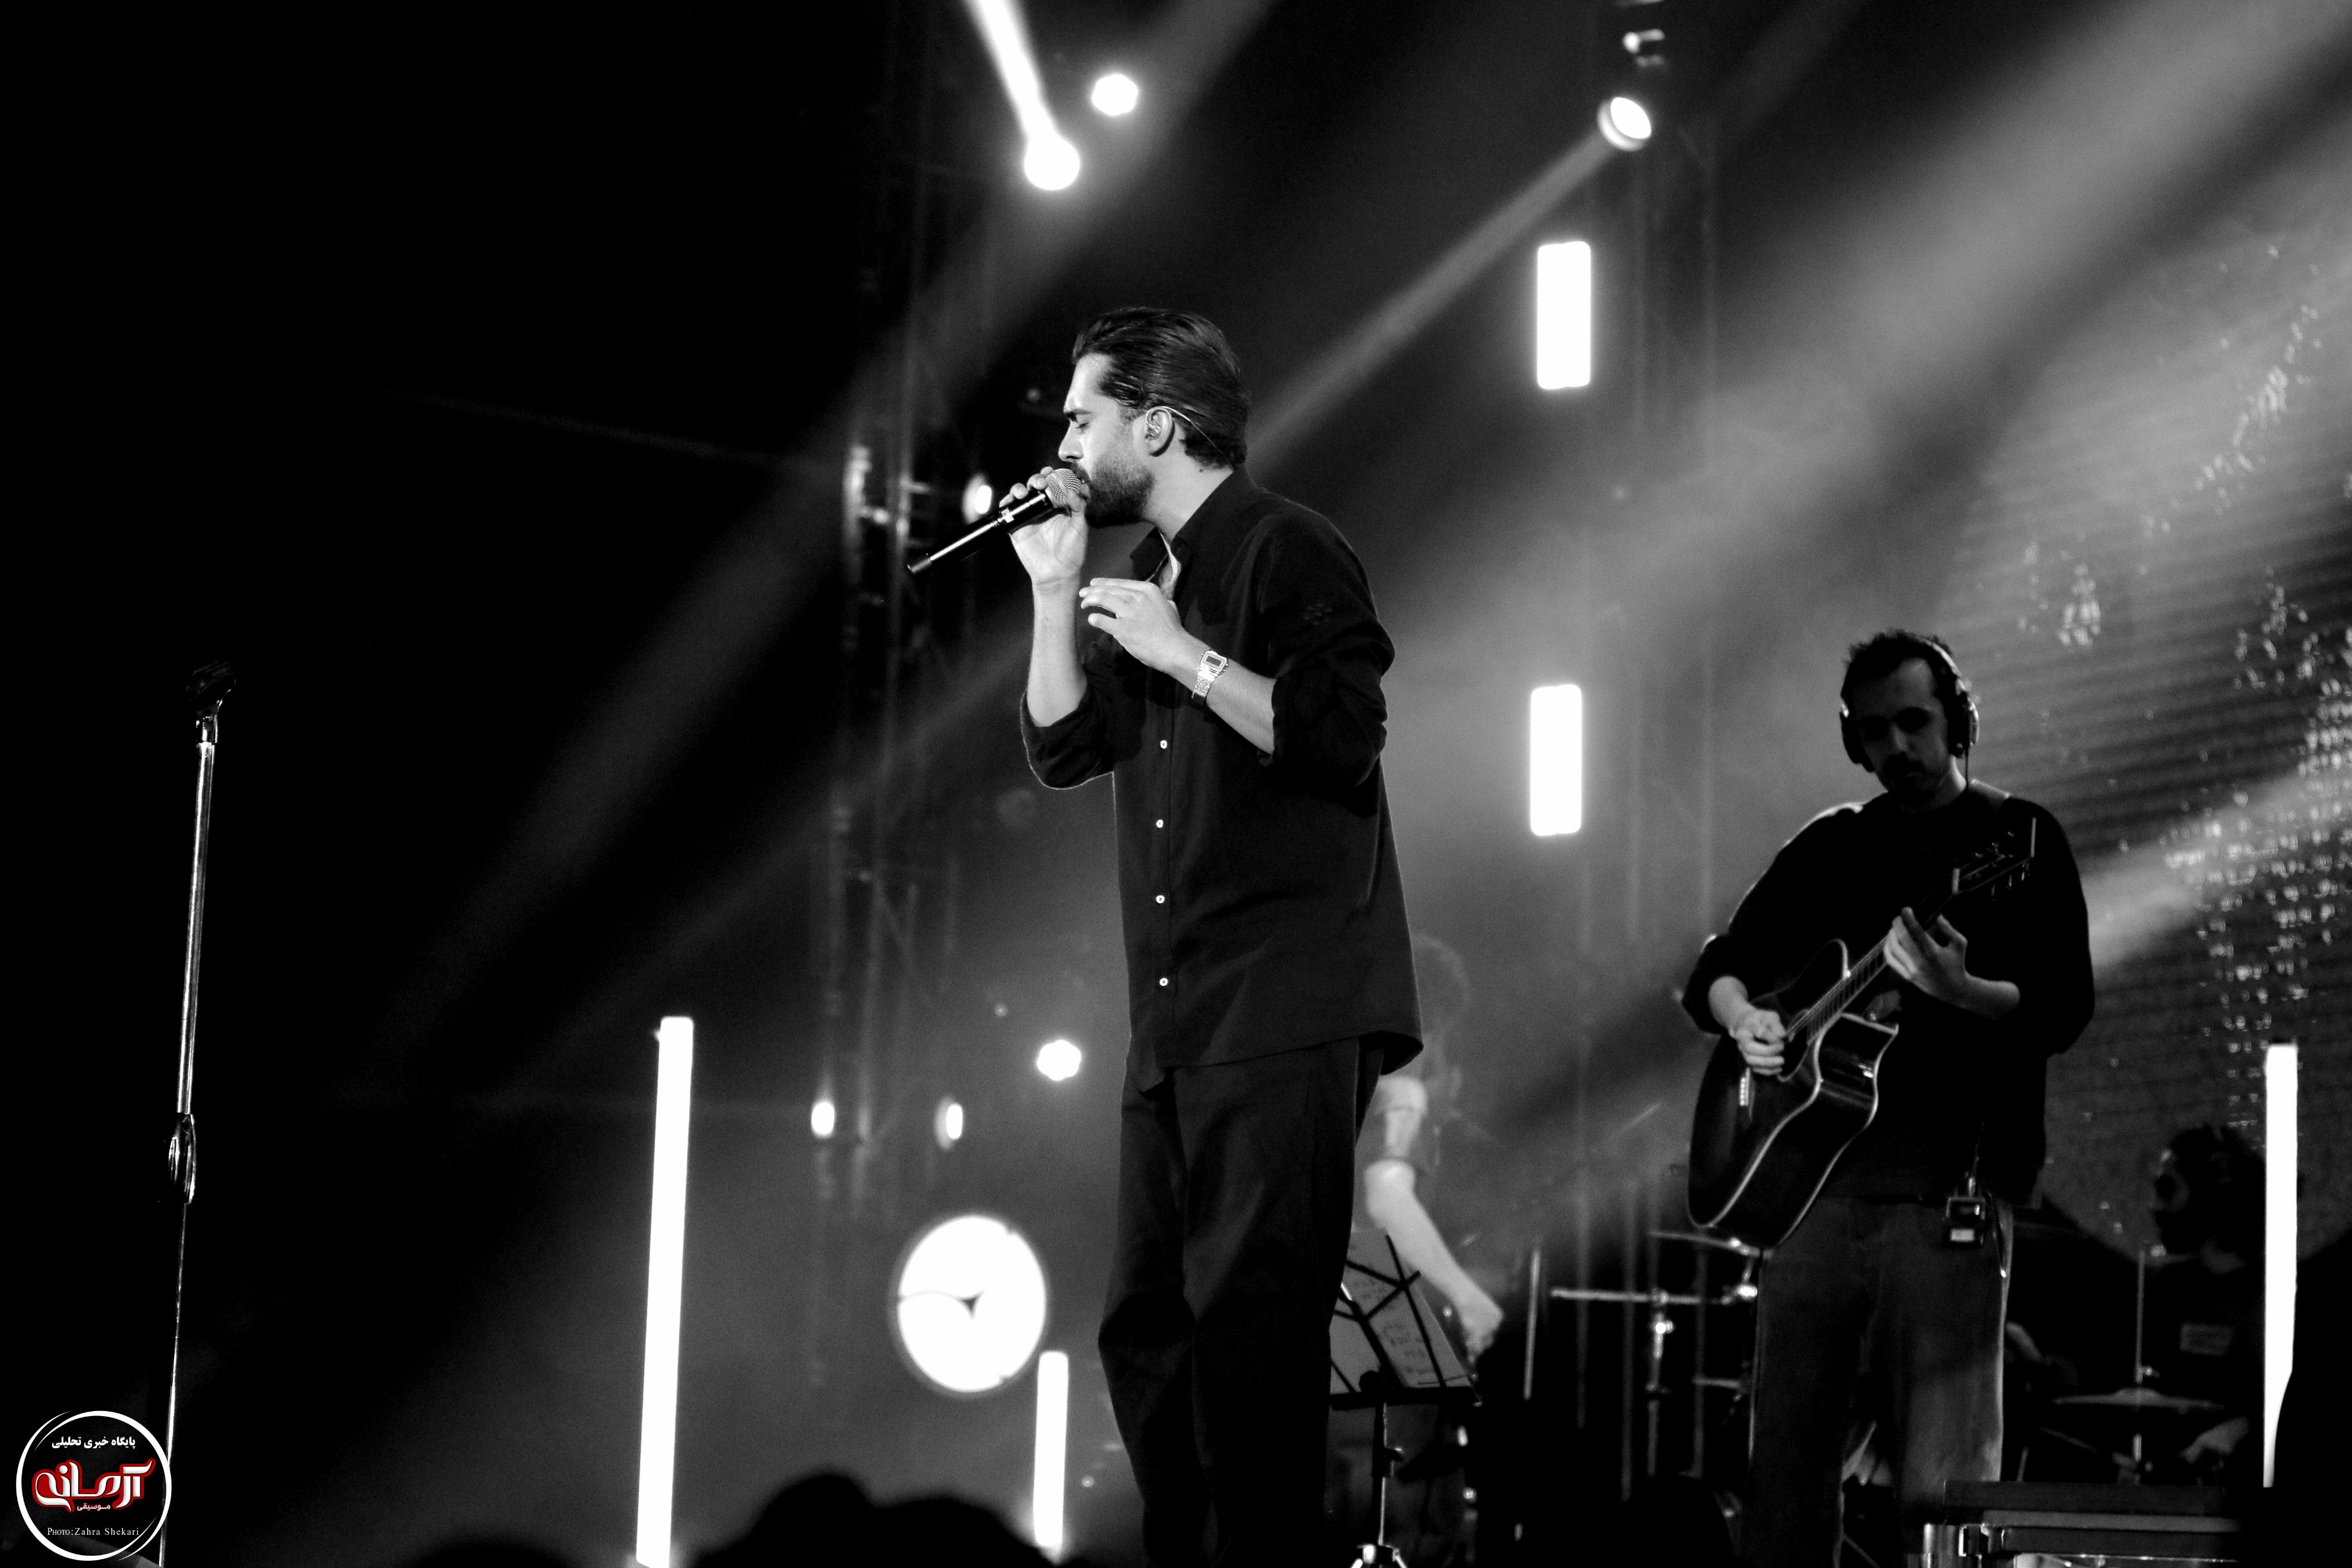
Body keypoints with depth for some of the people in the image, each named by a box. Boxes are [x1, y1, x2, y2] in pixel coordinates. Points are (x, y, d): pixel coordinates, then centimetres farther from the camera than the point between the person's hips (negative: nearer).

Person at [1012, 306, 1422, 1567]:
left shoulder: (1286, 552, -5)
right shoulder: (1148, 575, 20)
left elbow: (1343, 739, -16)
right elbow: (1061, 747, 15)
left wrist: (1180, 652, -14)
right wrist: (1056, 590, 6)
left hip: (1287, 1014, -8)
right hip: (1175, 1024, 9)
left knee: (1250, 1317, -11)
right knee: (1145, 1327, 8)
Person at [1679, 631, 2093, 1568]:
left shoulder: (2018, 840, 5)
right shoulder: (1830, 848, 17)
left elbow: (2063, 1010, -5)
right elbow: (1716, 969, 18)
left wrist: (1960, 992, -24)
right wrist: (1744, 1019, -4)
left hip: (1947, 1188, -5)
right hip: (1814, 1177, 5)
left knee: (1942, 1482, -9)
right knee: (1785, 1468, 5)